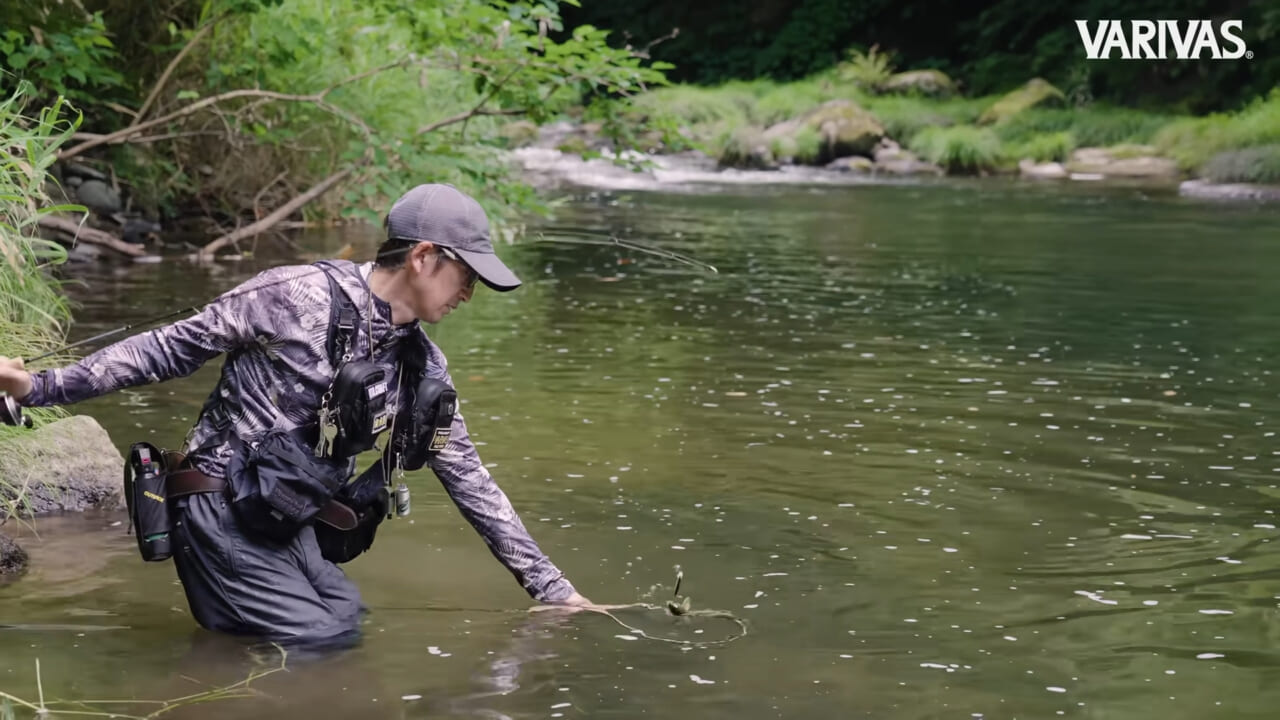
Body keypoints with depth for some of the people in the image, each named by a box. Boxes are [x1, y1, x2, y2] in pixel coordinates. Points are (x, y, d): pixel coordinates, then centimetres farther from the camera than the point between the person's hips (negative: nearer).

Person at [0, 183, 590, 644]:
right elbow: (169, 350, -8)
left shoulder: (421, 366, 4)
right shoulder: (296, 296, -16)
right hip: (223, 513, -7)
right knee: (318, 648, -13)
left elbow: (466, 474, 11)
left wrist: (551, 586, 12)